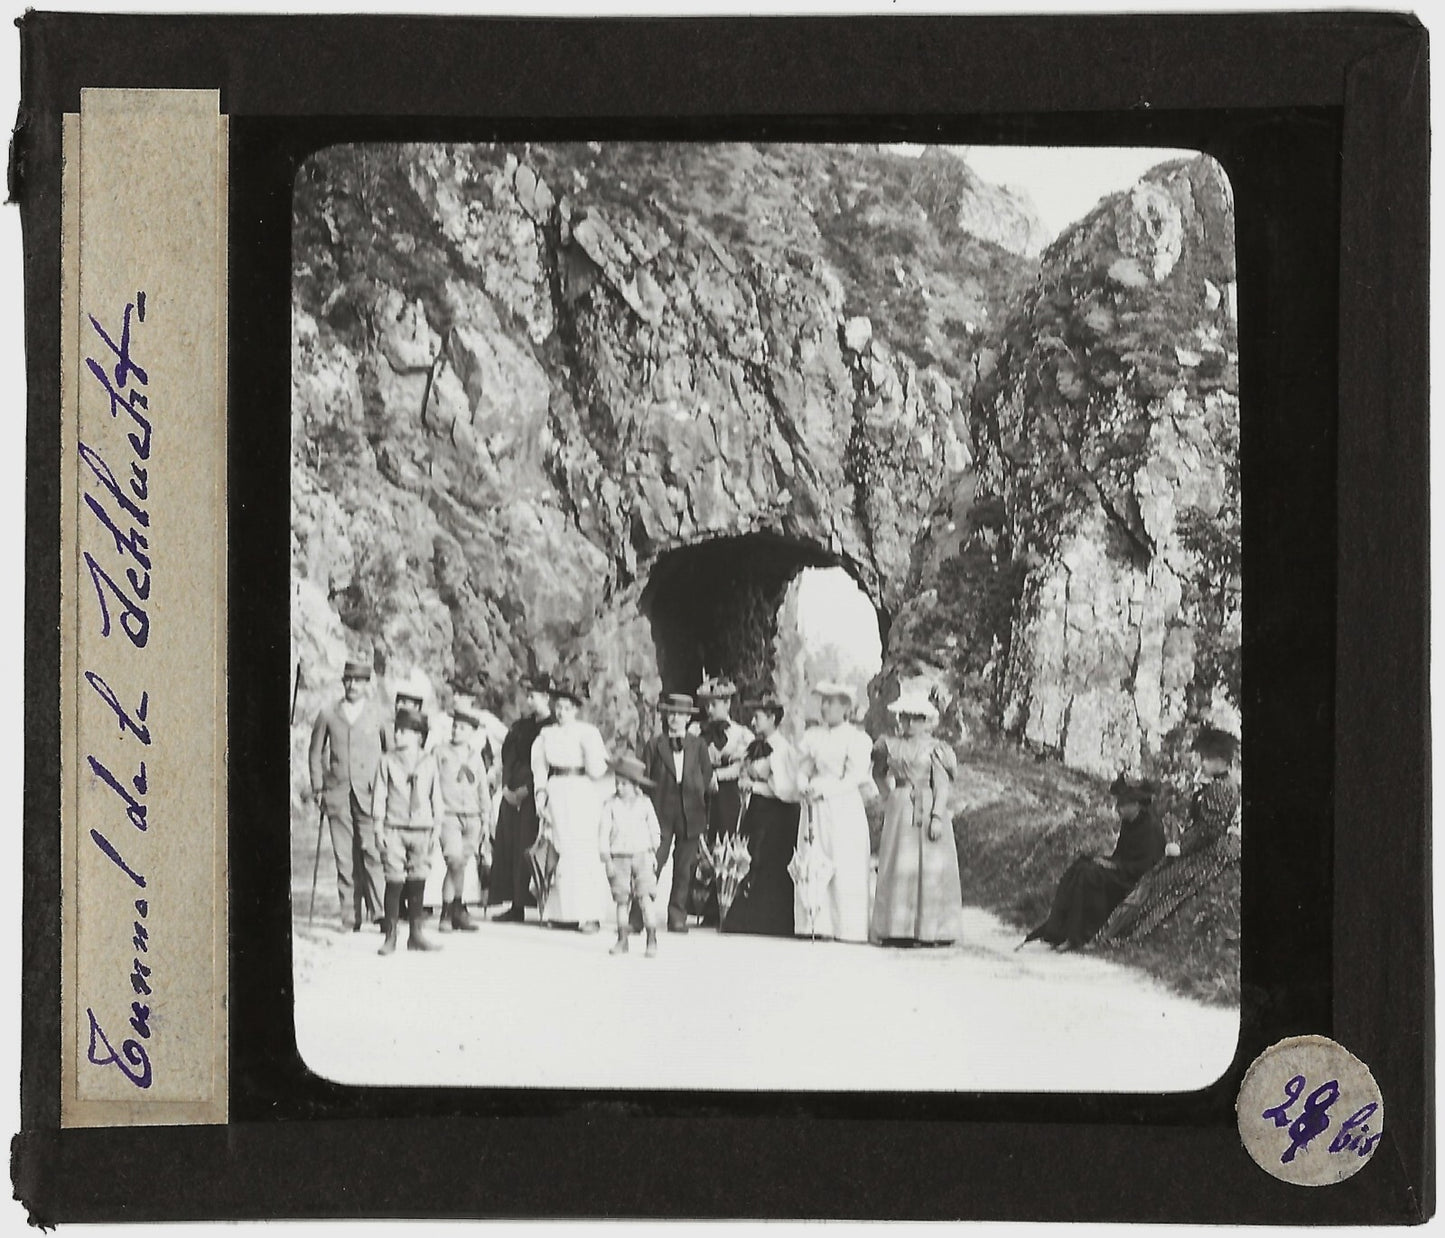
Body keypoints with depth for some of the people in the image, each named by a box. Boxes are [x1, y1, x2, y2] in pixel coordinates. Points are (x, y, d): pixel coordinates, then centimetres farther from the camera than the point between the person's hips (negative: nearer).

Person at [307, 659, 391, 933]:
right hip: (337, 795, 2)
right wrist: (319, 789, 11)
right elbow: (316, 753, 17)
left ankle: (379, 911, -5)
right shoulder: (328, 715, 10)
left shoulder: (378, 713, 6)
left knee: (371, 853, -11)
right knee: (344, 858, 0)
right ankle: (350, 917, 4)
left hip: (370, 794, -2)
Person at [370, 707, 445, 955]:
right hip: (394, 828, -2)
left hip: (422, 829, 2)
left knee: (418, 880, 3)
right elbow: (379, 795, 3)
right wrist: (379, 829, -1)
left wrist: (436, 829, 9)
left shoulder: (429, 762, 6)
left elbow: (436, 796, 11)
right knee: (394, 880, -5)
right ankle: (390, 935, 1)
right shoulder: (388, 762, 2)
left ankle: (416, 933, 11)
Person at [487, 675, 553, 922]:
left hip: (534, 797, -7)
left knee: (530, 849, -10)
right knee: (508, 848, 4)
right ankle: (516, 906, 8)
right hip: (512, 796, 7)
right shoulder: (520, 727, 14)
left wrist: (524, 790, -12)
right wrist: (507, 787, -1)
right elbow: (507, 758, 13)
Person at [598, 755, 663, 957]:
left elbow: (654, 830, 12)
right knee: (622, 900, 4)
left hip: (642, 856, -1)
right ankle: (622, 940, 13)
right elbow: (604, 832, -1)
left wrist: (653, 854, 11)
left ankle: (652, 940, -7)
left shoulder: (645, 804, 2)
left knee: (646, 897, -9)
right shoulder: (611, 805, -1)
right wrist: (607, 860, -5)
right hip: (619, 857, 1)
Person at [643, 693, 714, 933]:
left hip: (690, 814, 2)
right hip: (661, 812, -2)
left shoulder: (698, 745, 11)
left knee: (684, 868, 4)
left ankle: (677, 917, 12)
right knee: (652, 865, -8)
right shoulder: (654, 745, 5)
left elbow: (706, 777, 11)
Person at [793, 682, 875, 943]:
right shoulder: (812, 735, 16)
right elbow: (804, 767, 11)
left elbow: (855, 778, -8)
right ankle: (815, 924, 4)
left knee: (845, 869, -7)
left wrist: (823, 789, -20)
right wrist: (805, 785, -12)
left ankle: (849, 929, -6)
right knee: (811, 866, 0)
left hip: (844, 806, -5)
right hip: (814, 807, 5)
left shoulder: (857, 738, -1)